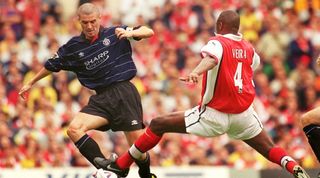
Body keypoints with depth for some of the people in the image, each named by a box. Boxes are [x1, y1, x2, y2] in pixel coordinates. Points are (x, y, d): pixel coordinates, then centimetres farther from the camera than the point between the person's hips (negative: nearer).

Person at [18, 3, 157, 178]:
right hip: (101, 98, 3)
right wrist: (31, 83, 30)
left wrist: (131, 33, -19)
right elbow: (52, 65, 23)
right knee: (74, 129, -21)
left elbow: (149, 32, 1)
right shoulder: (73, 47, 8)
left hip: (124, 93, -3)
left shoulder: (114, 33, 0)